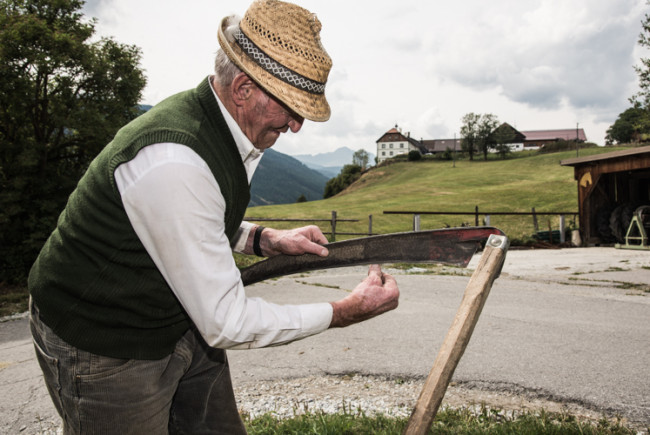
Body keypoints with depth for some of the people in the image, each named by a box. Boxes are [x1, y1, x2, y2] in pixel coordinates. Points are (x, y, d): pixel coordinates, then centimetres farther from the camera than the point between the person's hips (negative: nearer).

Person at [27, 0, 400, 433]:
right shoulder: (174, 163, -33)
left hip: (184, 324, 8)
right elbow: (226, 323, -28)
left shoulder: (220, 124, -4)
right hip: (106, 347, -8)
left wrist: (265, 239, -2)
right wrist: (348, 311, -20)